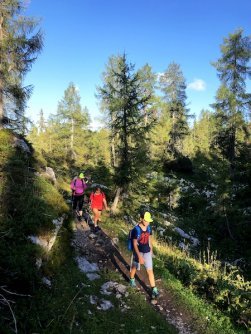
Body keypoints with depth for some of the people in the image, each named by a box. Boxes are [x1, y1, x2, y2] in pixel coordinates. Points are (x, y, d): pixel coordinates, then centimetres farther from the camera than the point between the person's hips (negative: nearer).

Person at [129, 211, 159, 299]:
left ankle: (154, 289, 11)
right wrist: (139, 256, -25)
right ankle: (132, 279, 49)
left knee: (150, 270, 3)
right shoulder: (136, 230, -24)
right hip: (138, 252, -3)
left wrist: (151, 250, 15)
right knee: (134, 267, 21)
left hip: (147, 252, 4)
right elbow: (135, 244, -21)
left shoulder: (149, 228, -8)